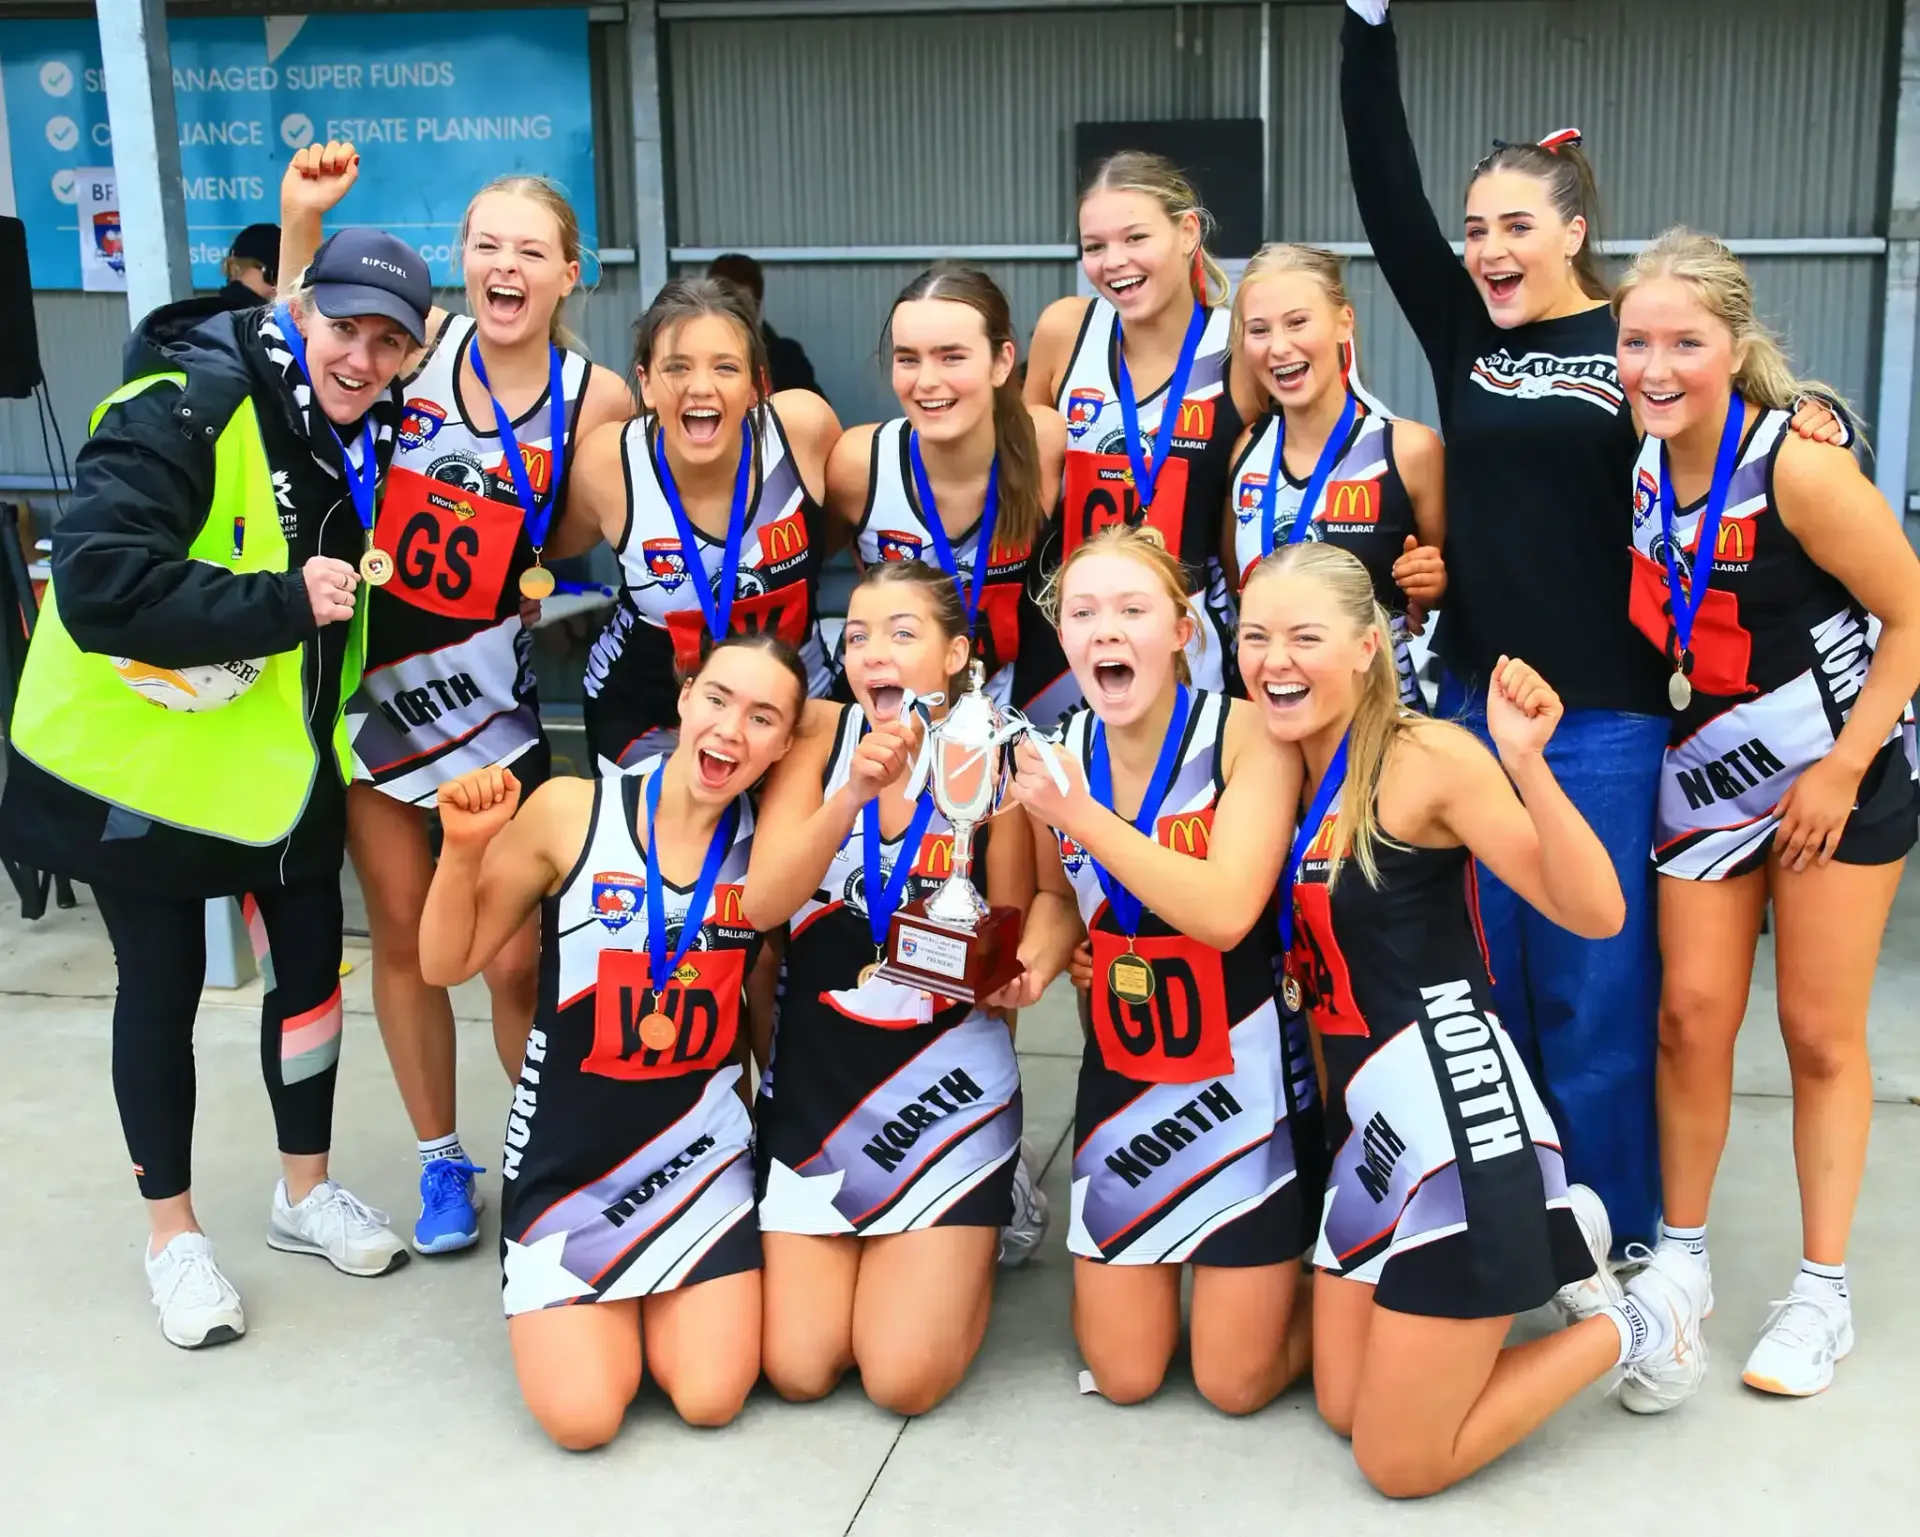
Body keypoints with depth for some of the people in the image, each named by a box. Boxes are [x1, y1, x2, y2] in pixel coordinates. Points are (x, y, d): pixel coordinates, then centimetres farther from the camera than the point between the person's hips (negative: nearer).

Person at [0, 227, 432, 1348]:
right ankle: (174, 1235, 26)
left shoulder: (372, 434, 1)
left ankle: (306, 1192, 34)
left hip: (284, 752, 6)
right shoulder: (185, 414, -24)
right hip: (142, 750, -6)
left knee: (313, 963, 12)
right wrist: (284, 605, -35)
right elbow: (97, 589, -33)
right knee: (164, 987, 7)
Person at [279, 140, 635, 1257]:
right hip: (370, 674, 2)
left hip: (486, 691, -1)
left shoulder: (596, 400, -6)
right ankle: (441, 1161, 27)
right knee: (403, 931, 10)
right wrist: (302, 224, -3)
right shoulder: (418, 341, -5)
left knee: (518, 958, -1)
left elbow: (568, 546, 0)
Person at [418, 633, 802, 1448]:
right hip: (567, 1150, -1)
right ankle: (574, 1307, 24)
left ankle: (647, 1293, 25)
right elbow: (449, 964, -6)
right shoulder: (570, 811, -13)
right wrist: (463, 847, -22)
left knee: (711, 1399, -7)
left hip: (699, 1150, 2)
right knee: (581, 1418, -10)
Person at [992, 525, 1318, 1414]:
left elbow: (1226, 911, -30)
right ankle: (1142, 1264, 41)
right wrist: (1029, 965, -8)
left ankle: (1289, 1259, 34)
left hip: (1245, 1072, -4)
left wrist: (1081, 815, -32)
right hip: (1121, 1072, 4)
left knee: (1235, 1383, 5)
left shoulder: (1246, 734, -18)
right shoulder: (1058, 754, -5)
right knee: (1123, 1375, 11)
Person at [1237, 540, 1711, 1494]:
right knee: (1343, 1408, 18)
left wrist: (1526, 765, -35)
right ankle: (1553, 1245, 29)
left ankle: (1639, 1323, 19)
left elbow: (1595, 915, -22)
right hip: (1362, 1116, 8)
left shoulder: (1428, 758, -15)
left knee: (1401, 1467, 1)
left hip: (1455, 1115, -8)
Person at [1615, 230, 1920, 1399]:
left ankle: (1825, 1291, 18)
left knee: (1822, 1035, 4)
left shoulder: (1798, 467, -22)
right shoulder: (1635, 468, -6)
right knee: (1693, 1016, 4)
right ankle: (1682, 1254, 21)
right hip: (1704, 779, 4)